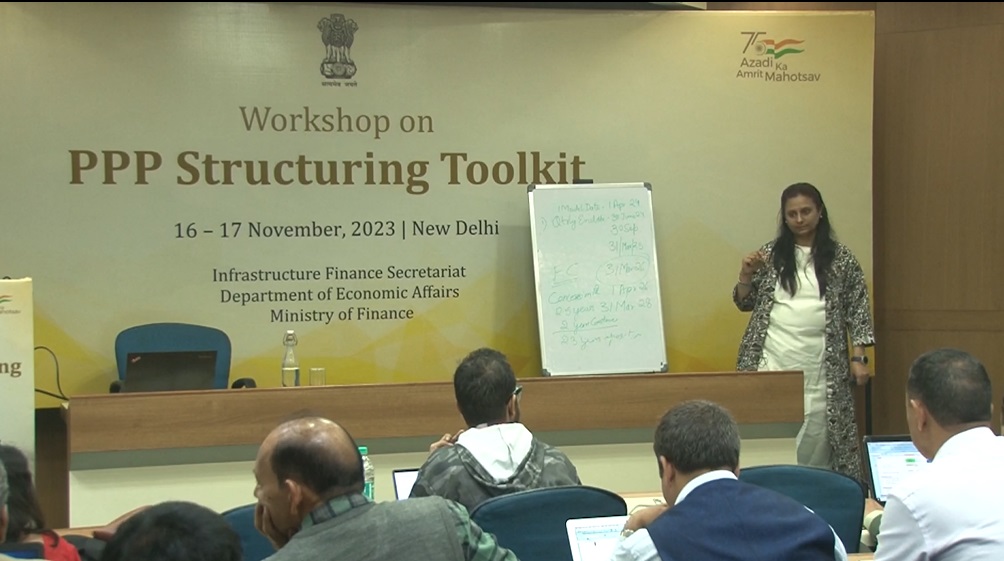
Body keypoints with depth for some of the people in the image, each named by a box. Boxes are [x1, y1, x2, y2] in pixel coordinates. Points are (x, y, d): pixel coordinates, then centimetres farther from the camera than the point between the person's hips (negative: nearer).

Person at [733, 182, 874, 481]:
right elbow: (744, 303, 14)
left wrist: (858, 357, -3)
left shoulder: (841, 258, 5)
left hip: (818, 365, -1)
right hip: (771, 362, 1)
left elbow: (858, 311, 5)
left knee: (815, 442, -3)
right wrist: (746, 274, -5)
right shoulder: (771, 254, 9)